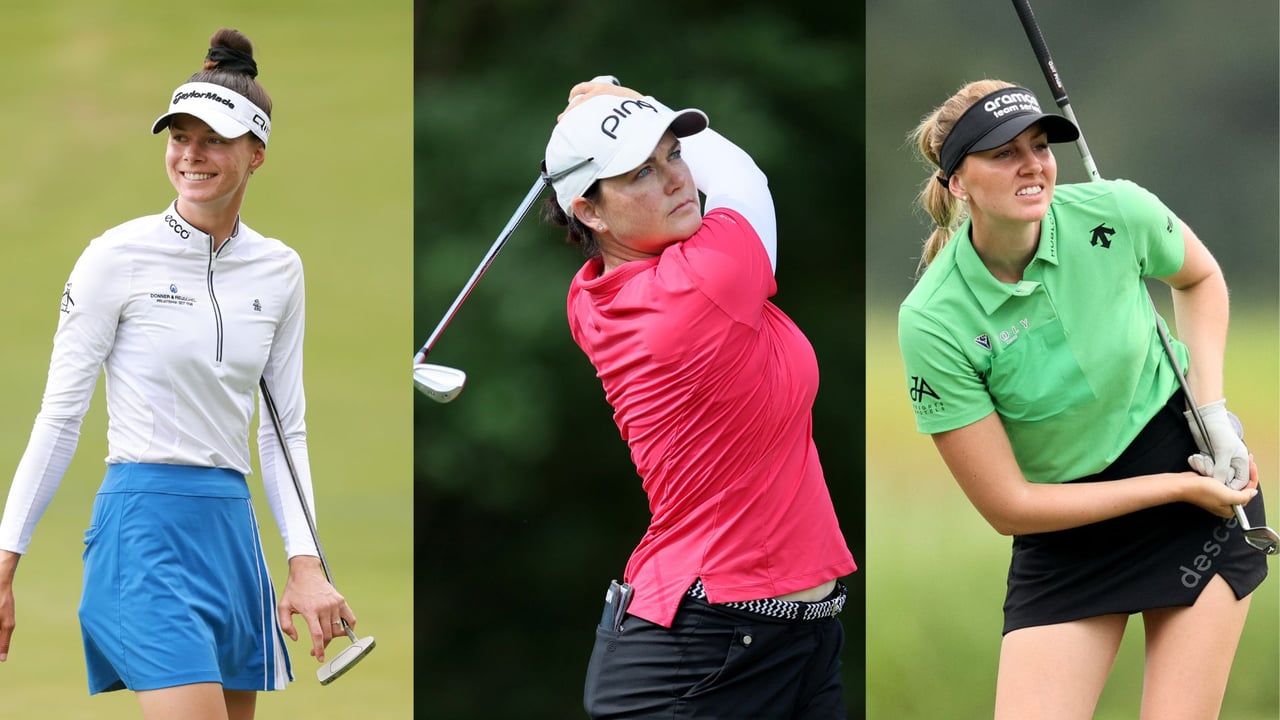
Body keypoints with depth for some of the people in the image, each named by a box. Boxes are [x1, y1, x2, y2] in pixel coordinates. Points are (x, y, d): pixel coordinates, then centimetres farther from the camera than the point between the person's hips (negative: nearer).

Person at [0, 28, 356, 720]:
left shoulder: (280, 271, 10)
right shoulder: (118, 258, -5)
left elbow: (284, 429, 14)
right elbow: (59, 415, -3)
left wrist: (305, 561, 3)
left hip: (233, 529, 6)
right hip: (145, 525, -6)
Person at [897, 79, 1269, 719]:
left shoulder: (1115, 214, -15)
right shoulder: (931, 322, -20)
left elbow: (1200, 278, 11)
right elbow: (1008, 506, -15)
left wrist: (1212, 411, -3)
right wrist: (1177, 488, -15)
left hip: (1202, 475, 1)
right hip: (1065, 531, -1)